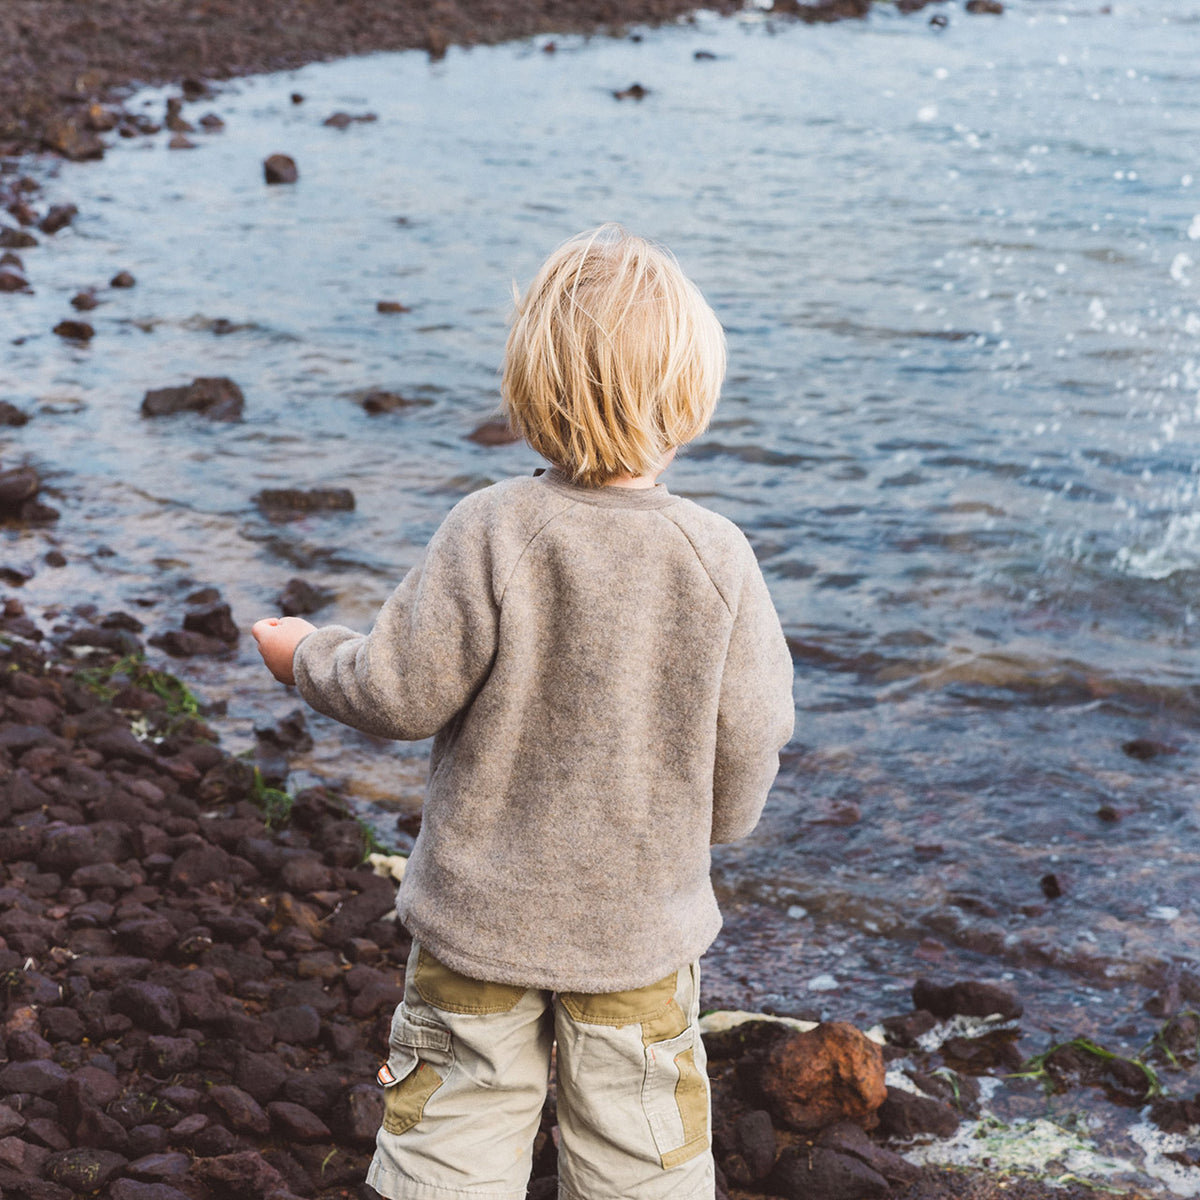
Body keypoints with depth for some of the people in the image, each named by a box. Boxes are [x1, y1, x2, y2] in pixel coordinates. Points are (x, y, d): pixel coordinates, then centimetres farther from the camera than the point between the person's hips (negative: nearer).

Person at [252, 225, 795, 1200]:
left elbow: (404, 691, -12)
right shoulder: (717, 557, -14)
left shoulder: (489, 533, -18)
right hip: (640, 927, 1)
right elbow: (748, 742, -7)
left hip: (480, 911, -1)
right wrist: (710, 826, 15)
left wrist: (308, 656, 8)